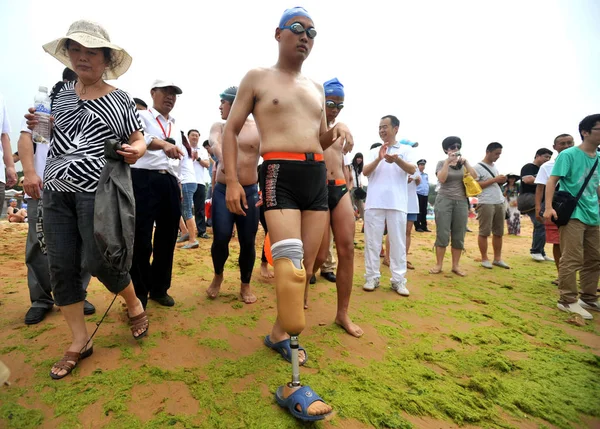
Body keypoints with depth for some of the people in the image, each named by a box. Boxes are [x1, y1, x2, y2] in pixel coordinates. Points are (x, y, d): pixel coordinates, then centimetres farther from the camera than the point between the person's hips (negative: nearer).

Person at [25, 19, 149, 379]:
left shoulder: (120, 100, 2)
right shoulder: (61, 92, 15)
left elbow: (138, 140, 5)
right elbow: (55, 134, 26)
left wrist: (135, 151, -18)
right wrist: (37, 126, 5)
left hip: (97, 190, -5)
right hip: (57, 191, 5)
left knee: (99, 262, -6)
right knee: (62, 267, 4)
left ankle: (135, 305, 25)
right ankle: (80, 342, 18)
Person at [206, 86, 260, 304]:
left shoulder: (259, 129, 1)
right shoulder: (219, 126, 9)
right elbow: (214, 143, -14)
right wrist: (223, 157, -37)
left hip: (250, 192, -1)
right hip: (222, 191, 1)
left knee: (248, 242, 3)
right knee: (221, 238, -7)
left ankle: (245, 285, 23)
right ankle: (218, 276, 24)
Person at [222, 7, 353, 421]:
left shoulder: (316, 88, 22)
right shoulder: (257, 78, 8)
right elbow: (231, 130, 5)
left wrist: (338, 130, 2)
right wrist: (232, 181, -8)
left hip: (318, 175, 7)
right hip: (280, 174, -6)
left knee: (306, 267, 7)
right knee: (289, 266, -19)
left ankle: (280, 332, 28)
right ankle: (293, 384, -15)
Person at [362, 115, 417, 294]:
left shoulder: (406, 149, 9)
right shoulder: (374, 151, 15)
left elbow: (412, 170, -7)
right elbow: (365, 172, 1)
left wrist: (397, 160, -27)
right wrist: (379, 159, -17)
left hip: (397, 203, -1)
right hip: (374, 202, 2)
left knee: (398, 242, 2)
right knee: (372, 241, 3)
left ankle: (398, 280, 9)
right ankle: (372, 277, 13)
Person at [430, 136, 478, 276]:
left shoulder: (463, 163, 13)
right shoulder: (442, 163, 4)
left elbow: (474, 177, -2)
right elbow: (441, 179, -14)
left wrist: (465, 162, -8)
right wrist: (448, 161, -17)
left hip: (461, 202, 3)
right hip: (444, 200, -3)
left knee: (459, 236, 3)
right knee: (442, 234, -6)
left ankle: (455, 265, 12)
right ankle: (438, 265, 3)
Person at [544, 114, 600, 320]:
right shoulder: (568, 155, -8)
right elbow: (552, 181, -14)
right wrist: (549, 207, -25)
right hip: (572, 214, -8)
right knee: (572, 260, -7)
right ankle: (568, 301, 2)